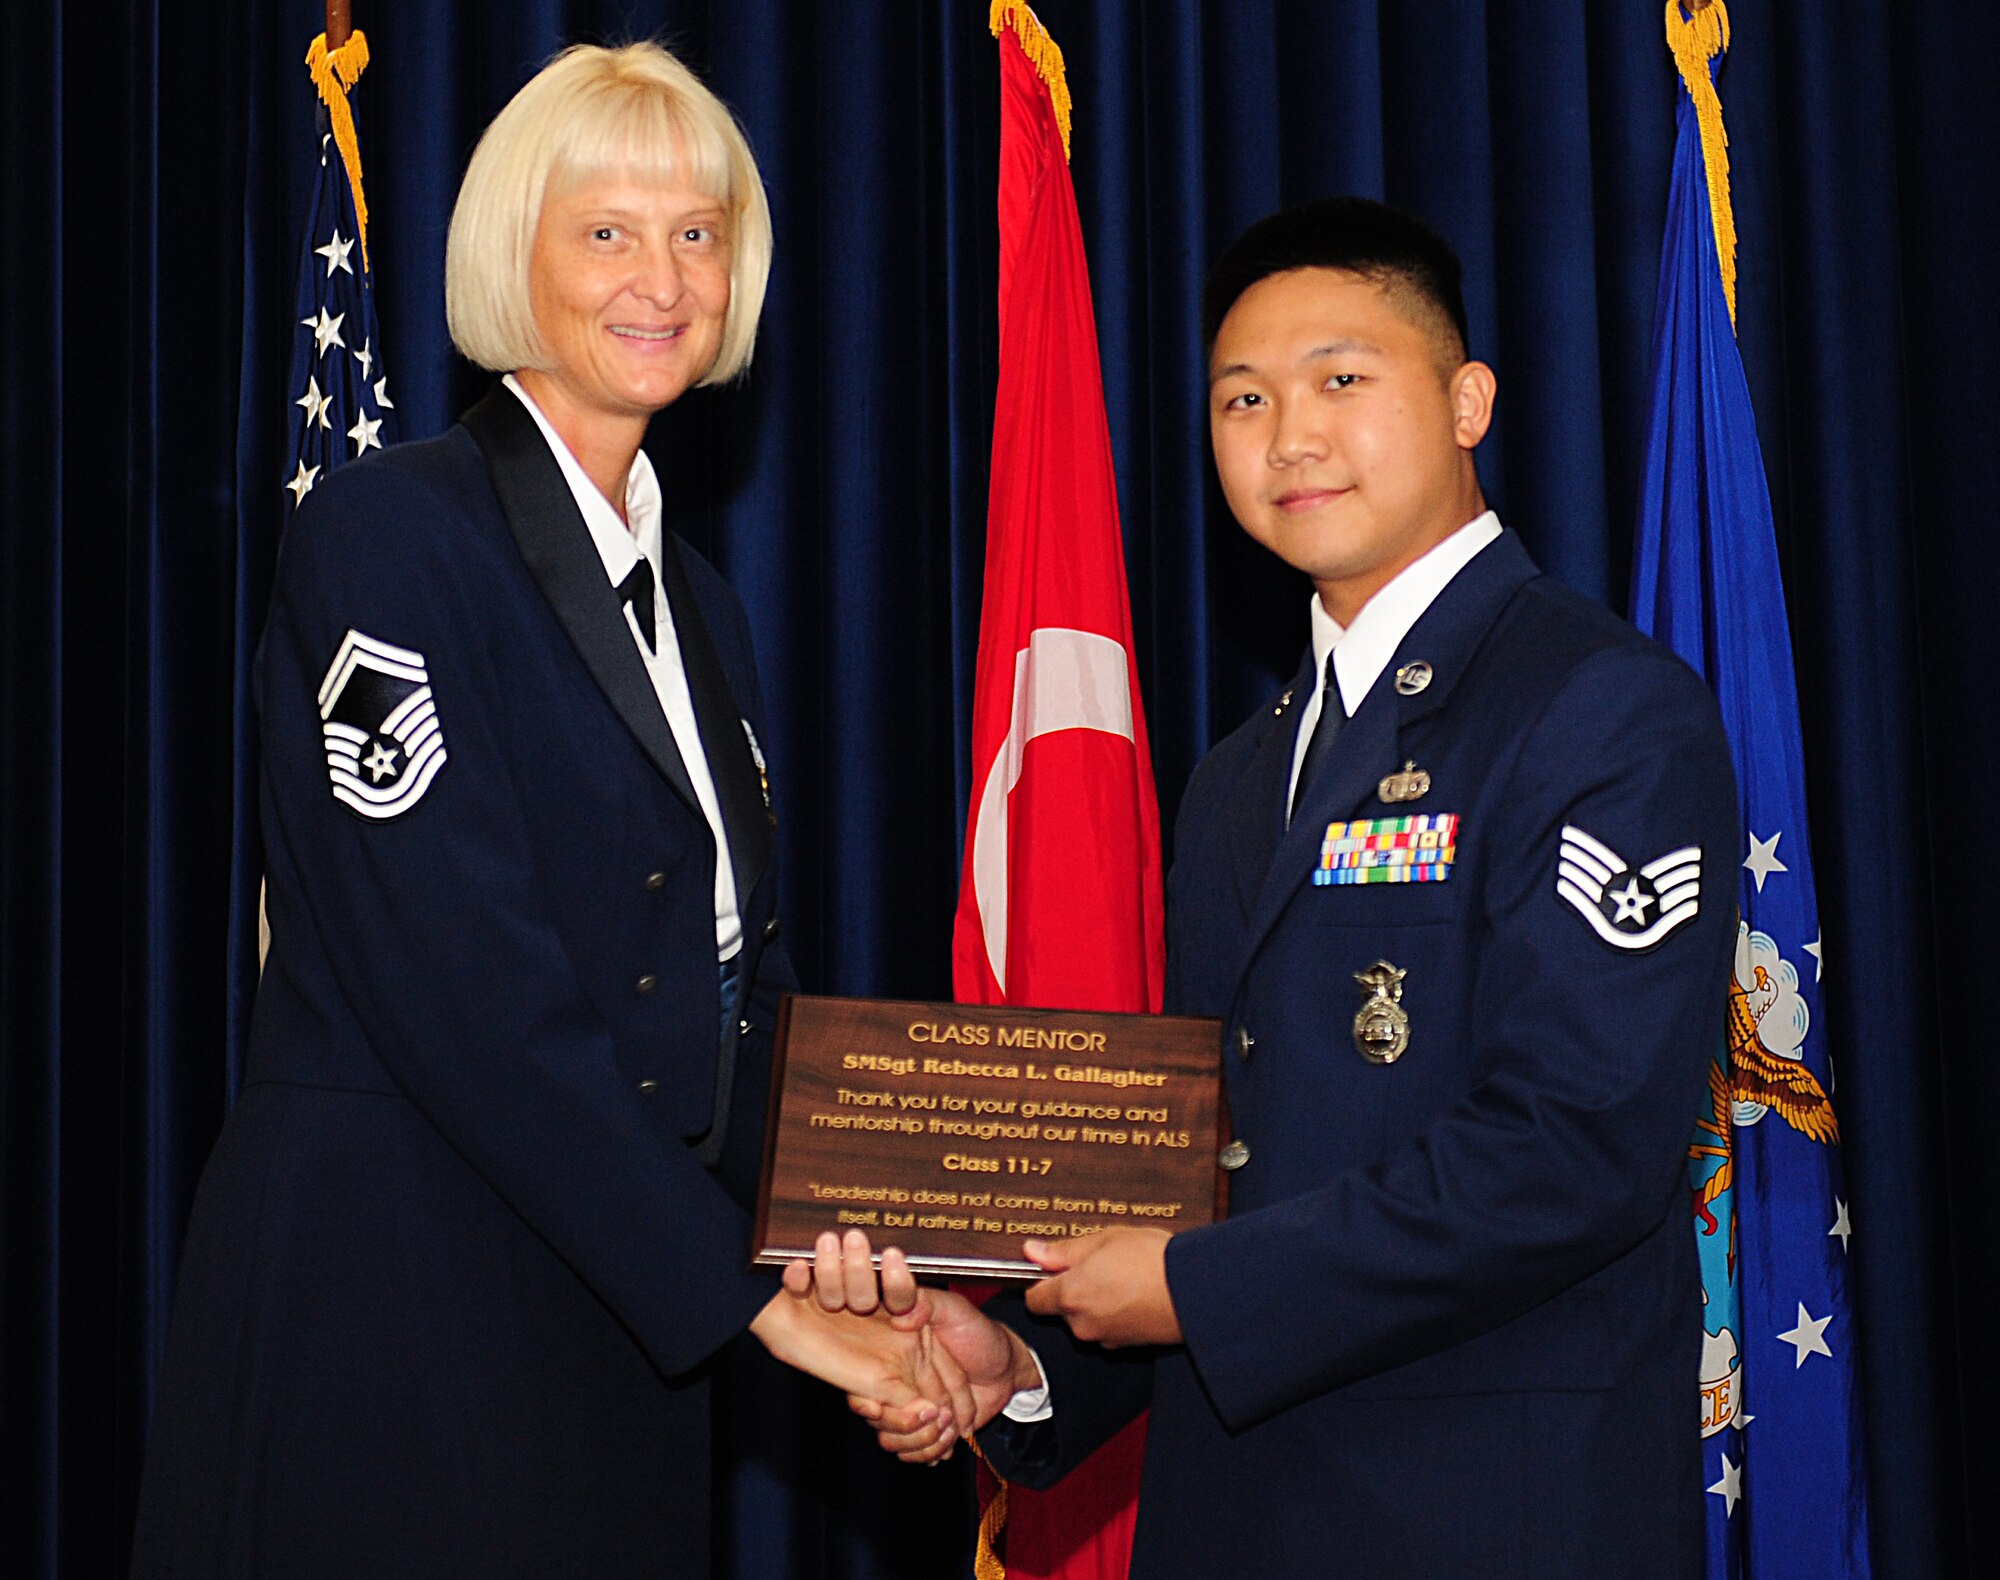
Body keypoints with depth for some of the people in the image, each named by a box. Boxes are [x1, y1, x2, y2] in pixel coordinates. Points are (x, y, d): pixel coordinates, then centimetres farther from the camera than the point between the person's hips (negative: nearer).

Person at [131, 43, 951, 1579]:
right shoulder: (390, 532, -10)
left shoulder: (696, 600, 14)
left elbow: (744, 975, 12)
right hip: (388, 1307, -7)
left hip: (621, 1313, 7)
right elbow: (467, 986, -18)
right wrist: (744, 1285, -17)